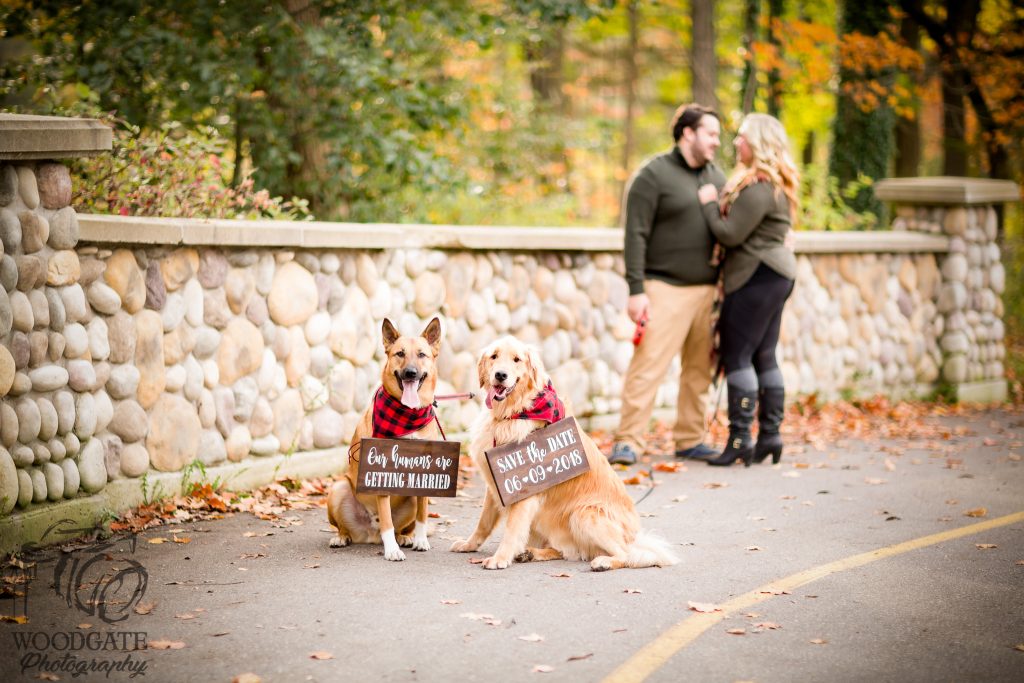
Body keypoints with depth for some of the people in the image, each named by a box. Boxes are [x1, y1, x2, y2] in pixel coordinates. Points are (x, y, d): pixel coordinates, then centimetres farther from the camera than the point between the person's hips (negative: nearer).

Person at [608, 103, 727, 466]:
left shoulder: (716, 177, 14)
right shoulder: (654, 174, -6)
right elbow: (636, 235, -10)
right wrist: (636, 290, -15)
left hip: (707, 289, 6)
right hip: (666, 287, -6)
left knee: (699, 369, 8)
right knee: (648, 365, -9)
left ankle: (690, 440, 17)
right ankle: (628, 442, -6)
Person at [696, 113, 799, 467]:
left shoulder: (758, 187, -18)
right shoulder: (774, 182, 16)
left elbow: (730, 235, -18)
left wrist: (710, 204, -5)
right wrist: (719, 202, 7)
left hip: (758, 276, -11)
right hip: (775, 274, 11)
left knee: (737, 355, -7)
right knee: (763, 356, 12)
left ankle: (740, 440, -7)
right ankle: (770, 434, 15)